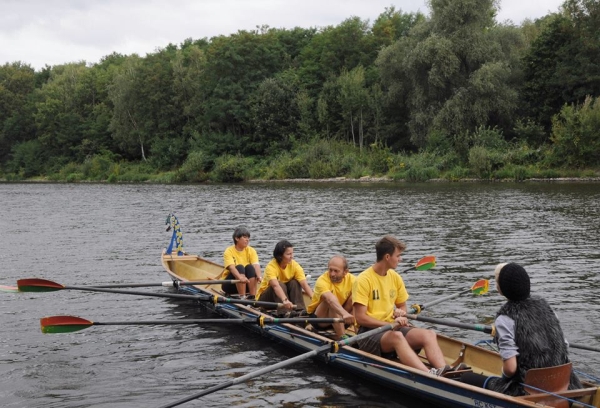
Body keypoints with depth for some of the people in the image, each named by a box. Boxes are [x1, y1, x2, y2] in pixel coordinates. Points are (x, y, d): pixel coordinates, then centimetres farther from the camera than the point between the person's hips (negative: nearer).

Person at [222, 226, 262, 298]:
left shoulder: (251, 251, -3)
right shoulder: (229, 251, -12)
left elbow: (256, 265, -20)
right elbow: (231, 267, -30)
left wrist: (259, 276, -43)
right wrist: (240, 277, -50)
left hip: (246, 284, 3)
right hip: (230, 284, -2)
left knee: (250, 267, -25)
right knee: (239, 267, -28)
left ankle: (253, 297, -31)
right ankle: (242, 297, -35)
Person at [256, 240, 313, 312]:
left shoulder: (295, 265, -14)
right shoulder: (271, 267, -27)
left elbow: (305, 284, -26)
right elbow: (276, 286, -44)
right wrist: (285, 300, -62)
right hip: (265, 297, -4)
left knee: (294, 283, -22)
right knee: (280, 284, -31)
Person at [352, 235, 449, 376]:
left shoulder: (395, 277, 11)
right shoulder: (364, 280, -10)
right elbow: (360, 318, -14)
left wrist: (401, 314, -2)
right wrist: (389, 324, -17)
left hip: (392, 328, 7)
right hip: (368, 332, -7)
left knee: (429, 334, -19)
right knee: (396, 336, -38)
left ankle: (444, 372, -44)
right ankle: (429, 375, -55)